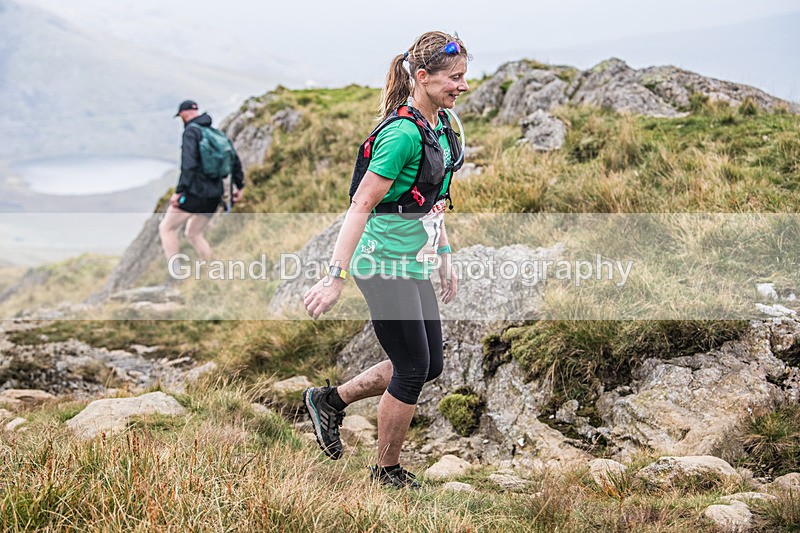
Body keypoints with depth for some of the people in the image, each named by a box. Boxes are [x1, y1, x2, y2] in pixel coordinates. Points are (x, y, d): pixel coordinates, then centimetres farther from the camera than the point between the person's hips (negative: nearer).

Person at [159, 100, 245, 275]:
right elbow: (235, 159, 14)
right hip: (214, 195, 8)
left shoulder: (191, 131, -9)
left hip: (195, 193, -8)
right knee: (193, 233, 22)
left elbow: (189, 164, -21)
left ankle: (175, 273, -1)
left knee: (166, 228, 7)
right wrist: (239, 186, 21)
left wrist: (179, 192, -21)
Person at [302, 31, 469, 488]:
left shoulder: (443, 123, 7)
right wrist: (336, 278, -26)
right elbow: (362, 205, -23)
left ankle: (331, 400, 28)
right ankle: (388, 471, 21)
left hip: (414, 263, 9)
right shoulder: (403, 134, -21)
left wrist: (445, 258, 19)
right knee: (413, 368, 1)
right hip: (385, 264, -9)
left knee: (430, 364, 14)